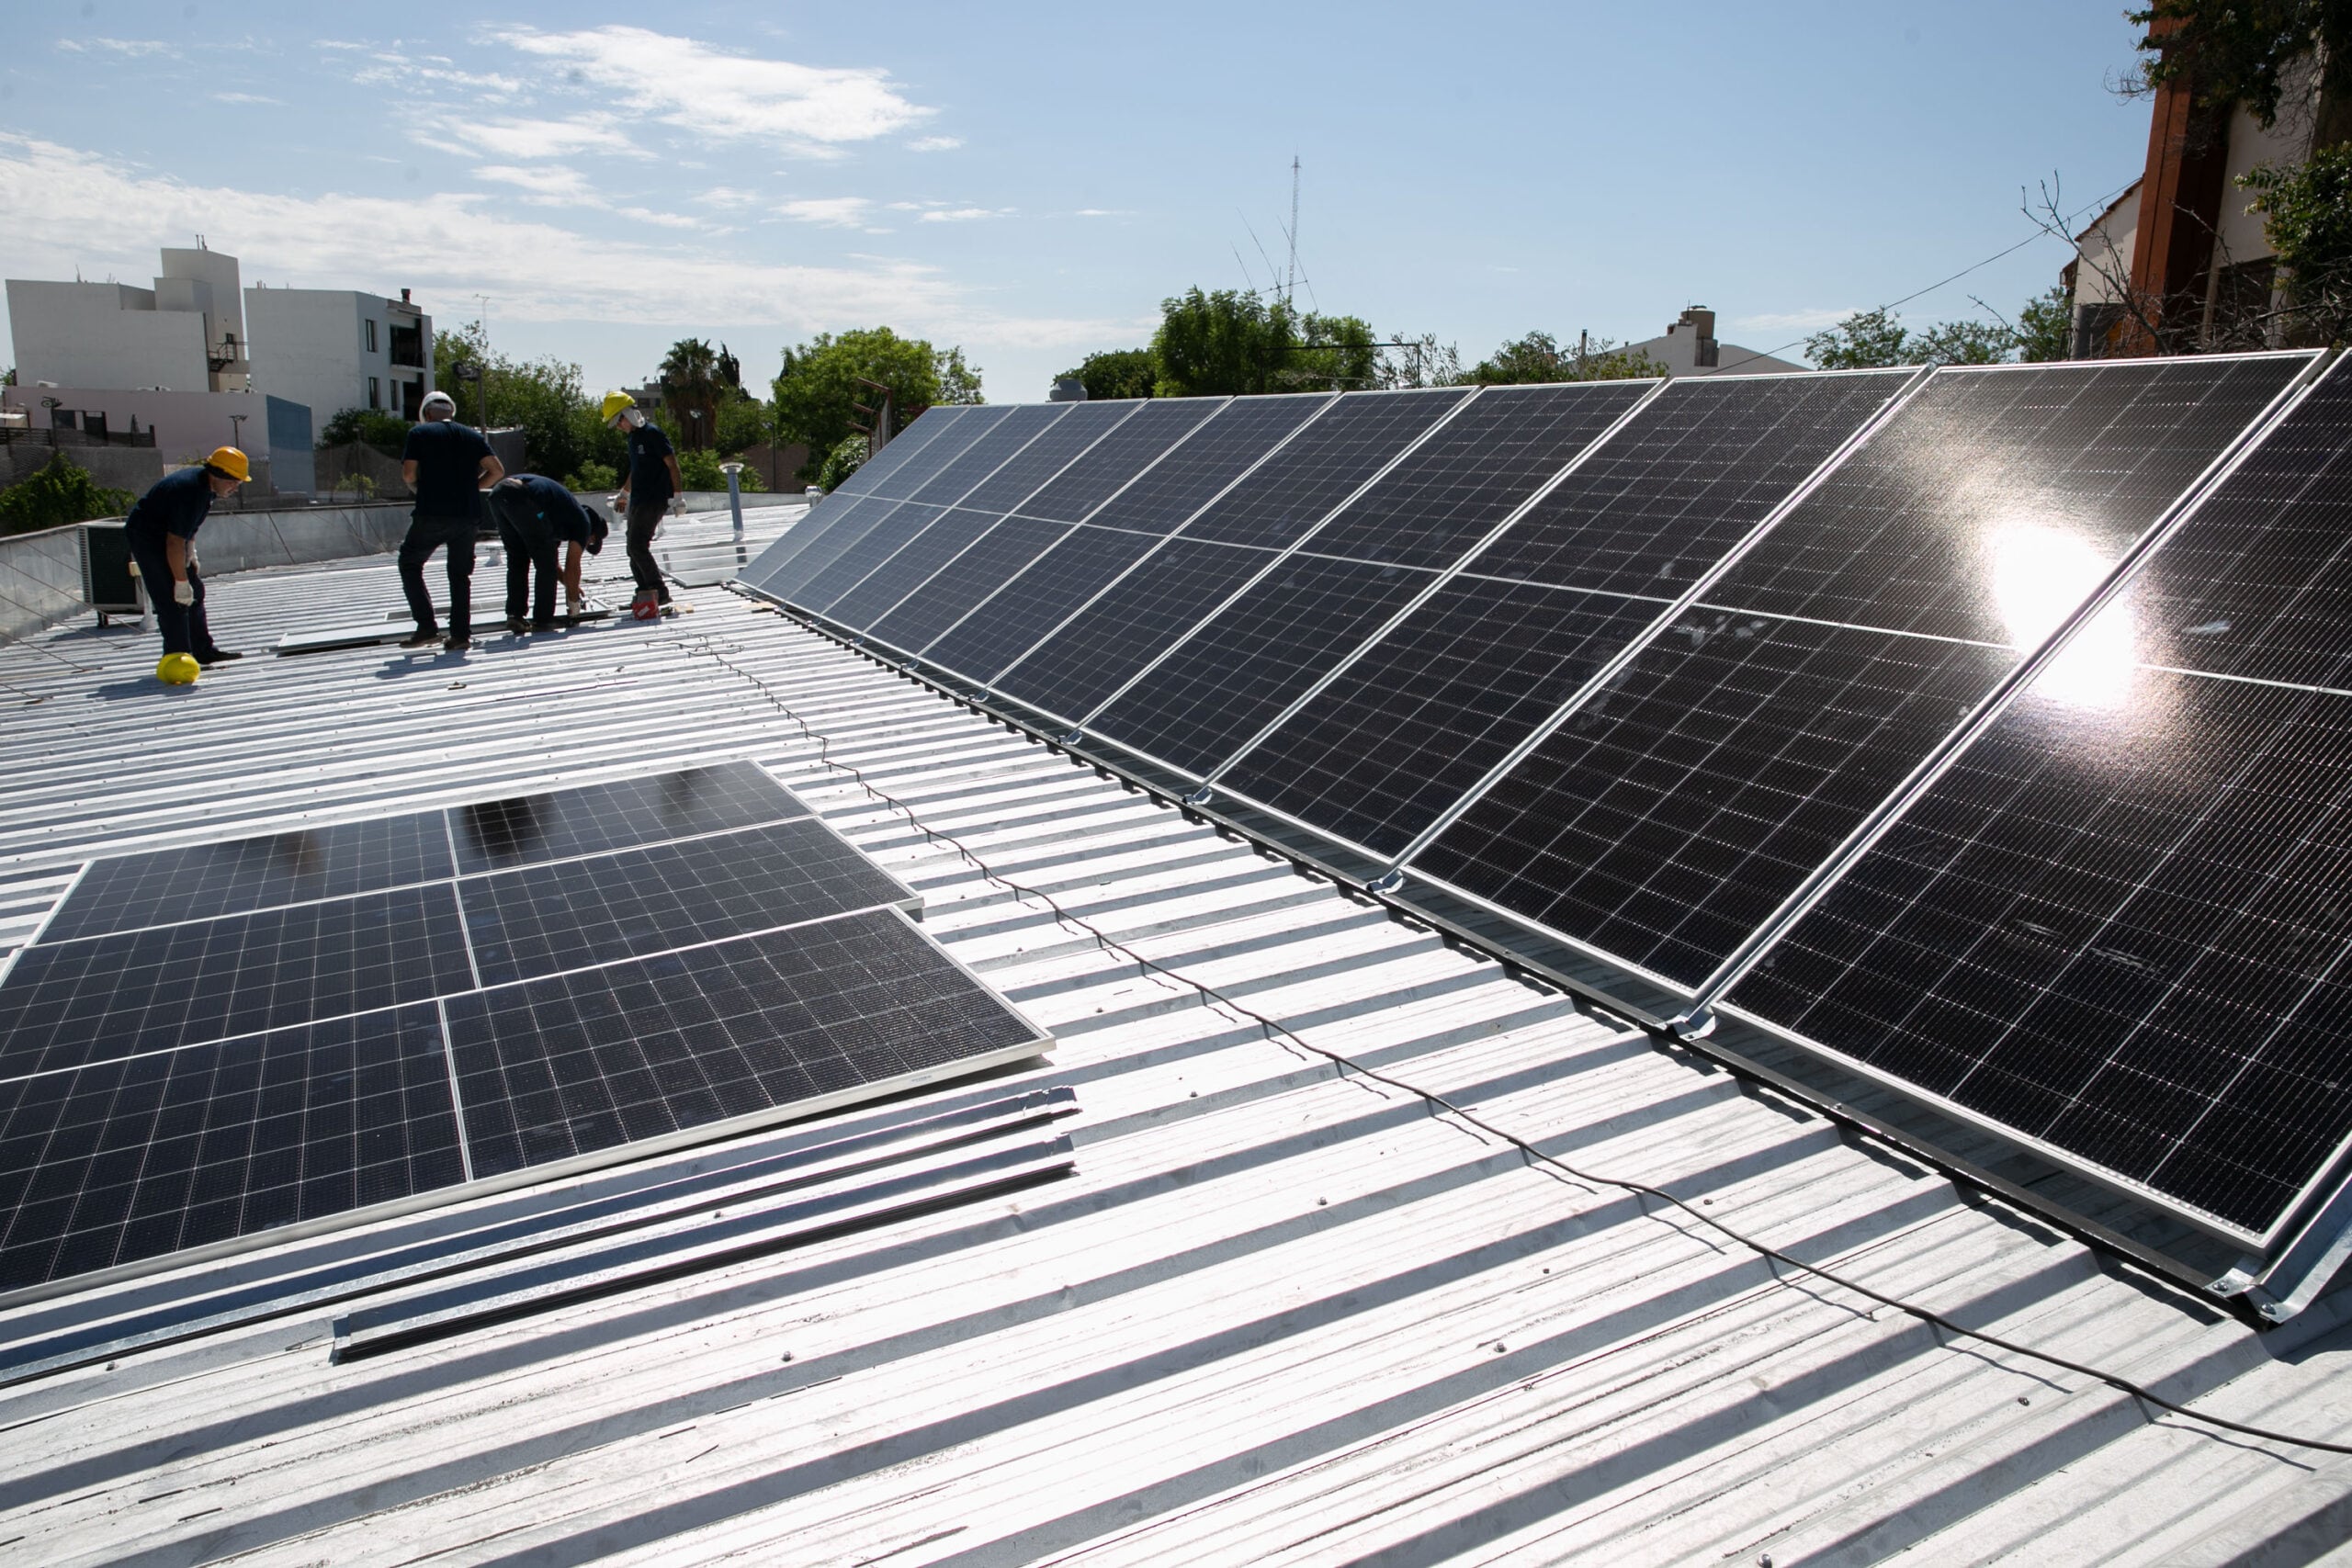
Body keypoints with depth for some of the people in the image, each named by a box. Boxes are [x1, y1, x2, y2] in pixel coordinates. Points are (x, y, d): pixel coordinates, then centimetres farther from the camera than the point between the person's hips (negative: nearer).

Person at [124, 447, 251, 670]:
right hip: (147, 537, -10)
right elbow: (174, 543, -31)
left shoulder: (203, 482, -2)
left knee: (195, 592, 11)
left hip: (166, 535, 10)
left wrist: (191, 551, 8)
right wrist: (181, 581, -26)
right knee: (174, 599, -13)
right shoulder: (190, 492, -32)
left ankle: (203, 650, 17)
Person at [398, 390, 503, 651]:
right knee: (460, 574, 12)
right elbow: (497, 471, 4)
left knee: (410, 564, 13)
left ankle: (426, 627, 4)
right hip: (466, 514, 3)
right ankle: (461, 634, 8)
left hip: (431, 514, -3)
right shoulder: (472, 435, 12)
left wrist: (420, 488, 14)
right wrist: (471, 487, 13)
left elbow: (408, 473, -5)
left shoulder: (419, 433, 3)